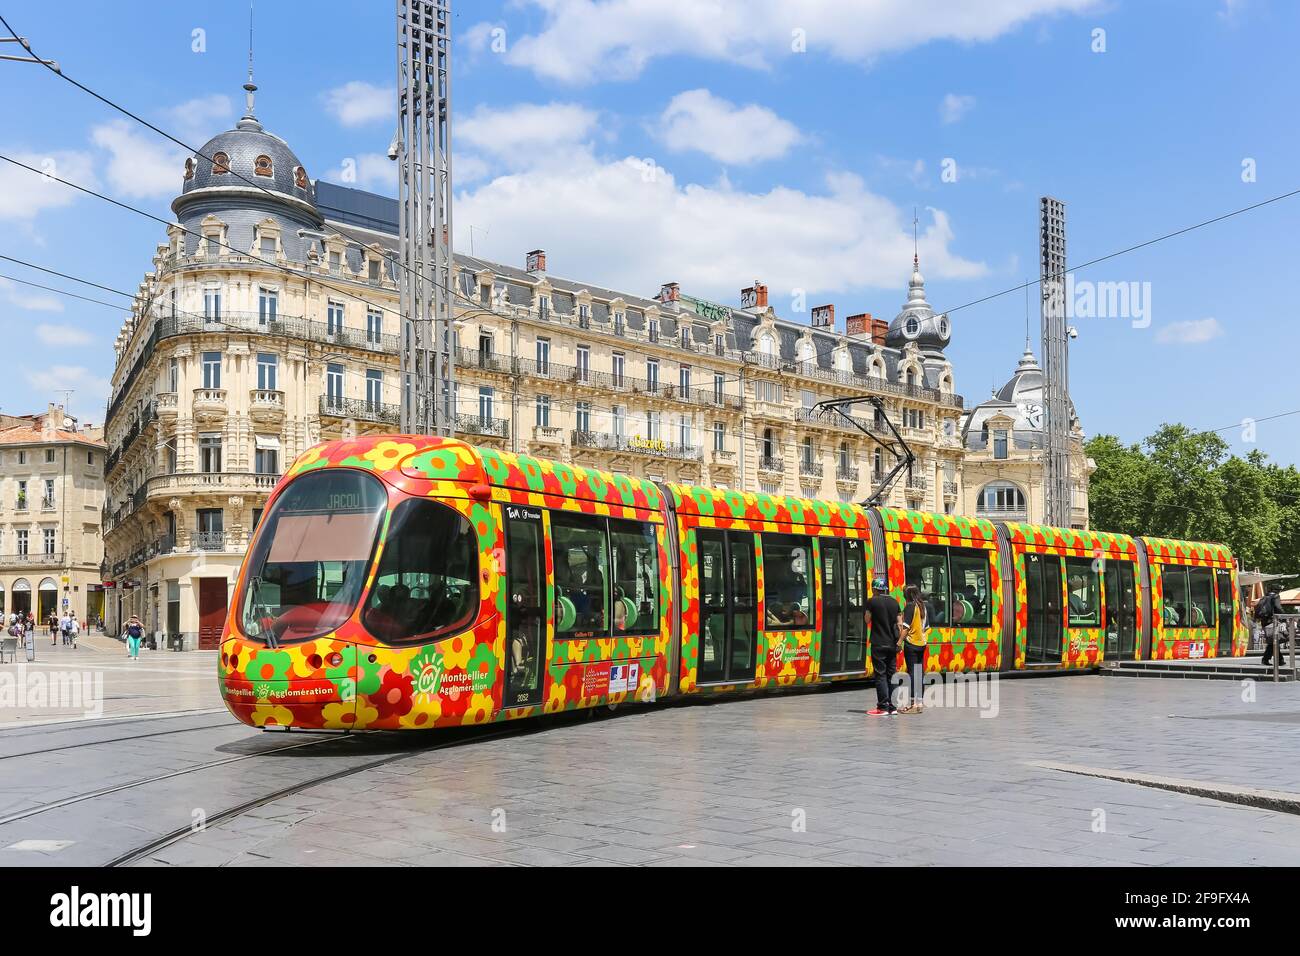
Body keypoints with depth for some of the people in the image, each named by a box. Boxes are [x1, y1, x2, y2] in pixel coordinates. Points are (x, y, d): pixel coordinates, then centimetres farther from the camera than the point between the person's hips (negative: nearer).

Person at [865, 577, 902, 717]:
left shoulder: (872, 601, -7)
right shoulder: (894, 602, 7)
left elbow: (867, 620, -2)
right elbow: (899, 624, 8)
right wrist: (899, 642, 13)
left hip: (878, 644, -5)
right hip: (892, 644, 5)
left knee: (880, 675, -3)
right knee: (890, 676, 11)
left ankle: (883, 707, -6)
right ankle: (891, 707, 12)